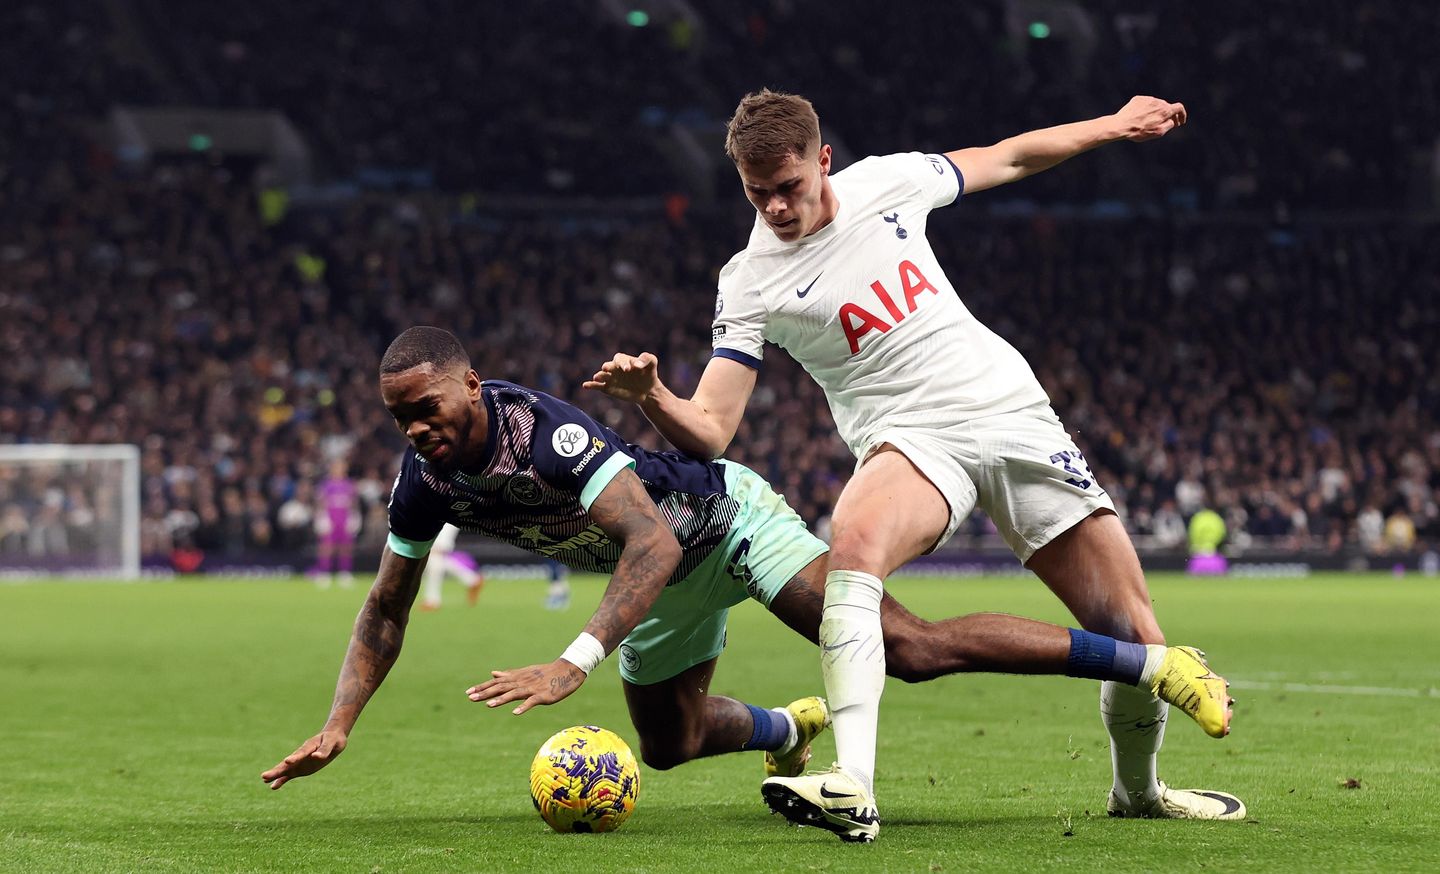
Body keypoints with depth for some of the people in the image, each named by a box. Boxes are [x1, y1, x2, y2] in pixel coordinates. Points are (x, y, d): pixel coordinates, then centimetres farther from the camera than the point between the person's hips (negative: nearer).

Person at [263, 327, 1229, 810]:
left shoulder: (544, 430, -36)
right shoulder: (426, 480, -13)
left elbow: (652, 541, -46)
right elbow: (386, 611, 0)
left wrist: (573, 664, -56)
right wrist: (338, 726, -12)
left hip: (724, 516, -8)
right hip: (666, 575, 8)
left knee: (914, 648, -22)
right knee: (668, 743, 19)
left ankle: (1156, 663, -20)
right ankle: (794, 727, 53)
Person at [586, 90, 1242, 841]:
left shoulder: (888, 182, 2)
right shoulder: (750, 284, -4)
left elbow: (1004, 159, 21)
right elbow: (707, 432, -9)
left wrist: (1113, 126, 28)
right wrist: (651, 395, -30)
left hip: (1012, 410, 3)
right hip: (911, 436, -3)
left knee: (1131, 637, -4)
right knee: (854, 539, -39)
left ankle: (1137, 790, 27)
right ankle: (853, 789, -47)